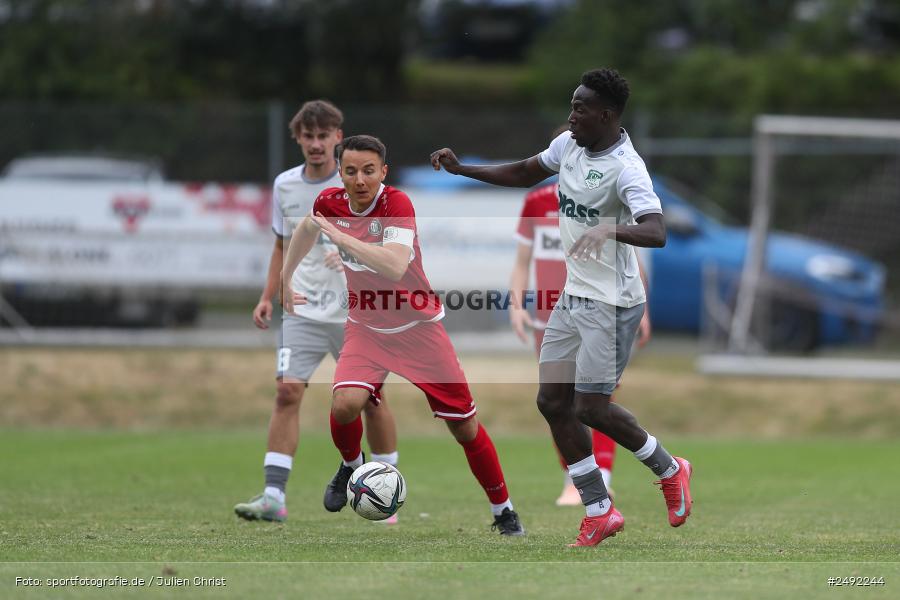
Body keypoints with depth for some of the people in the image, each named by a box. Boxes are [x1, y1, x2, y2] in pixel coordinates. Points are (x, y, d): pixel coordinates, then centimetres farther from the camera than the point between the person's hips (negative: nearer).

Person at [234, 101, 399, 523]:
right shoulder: (285, 186, 6)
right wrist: (267, 296, 9)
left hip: (357, 312, -2)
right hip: (303, 311, 2)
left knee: (371, 399, 4)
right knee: (287, 392, -12)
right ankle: (273, 497, -15)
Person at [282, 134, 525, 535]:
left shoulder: (396, 203, -23)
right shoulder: (330, 202, -8)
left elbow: (394, 266, -40)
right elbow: (307, 229, 18)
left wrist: (341, 237, -39)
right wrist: (285, 280, 23)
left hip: (418, 327, -3)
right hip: (367, 328, 3)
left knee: (464, 425, 0)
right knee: (345, 403, -25)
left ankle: (503, 511, 19)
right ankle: (351, 467, 8)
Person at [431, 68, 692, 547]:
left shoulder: (626, 167, -22)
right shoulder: (569, 145, 3)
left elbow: (656, 233, -35)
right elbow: (524, 173, 22)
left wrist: (611, 228, -52)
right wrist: (461, 169, 14)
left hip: (611, 304, -8)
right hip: (573, 296, 9)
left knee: (591, 408, -7)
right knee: (553, 403, 4)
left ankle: (669, 471, 19)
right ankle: (599, 514, 13)